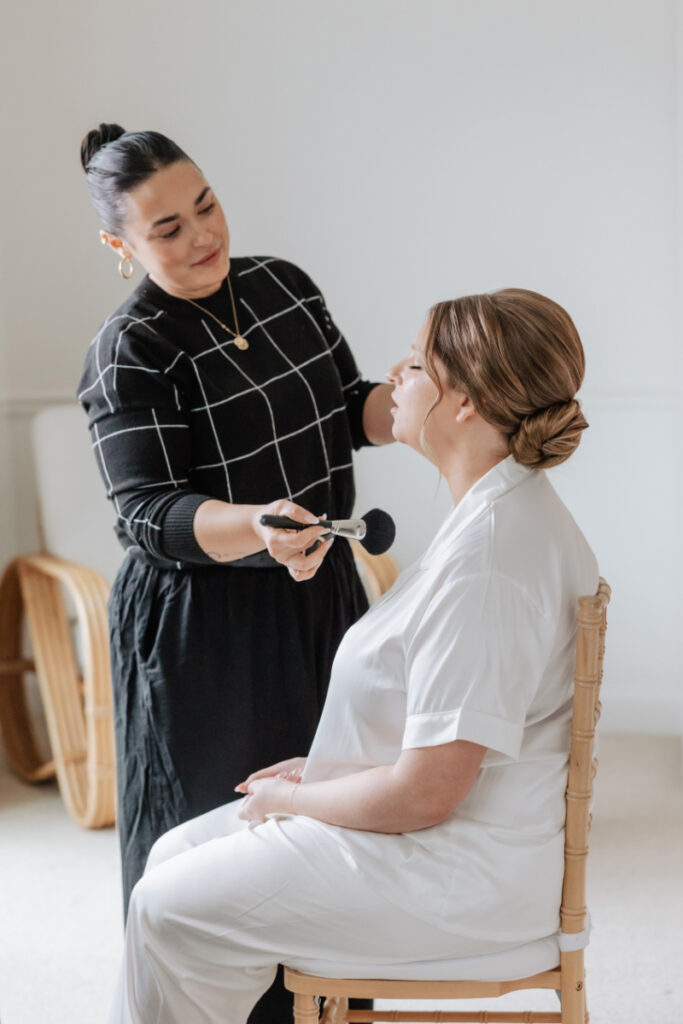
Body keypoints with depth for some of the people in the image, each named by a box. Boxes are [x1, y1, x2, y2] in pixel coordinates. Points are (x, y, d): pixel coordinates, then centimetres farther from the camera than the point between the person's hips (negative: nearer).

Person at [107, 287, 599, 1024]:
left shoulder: (488, 560, -28)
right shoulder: (509, 511, 6)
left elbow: (424, 794, -27)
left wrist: (289, 798, -9)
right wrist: (325, 769, 11)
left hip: (460, 871, -10)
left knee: (171, 911, -4)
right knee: (177, 854, 13)